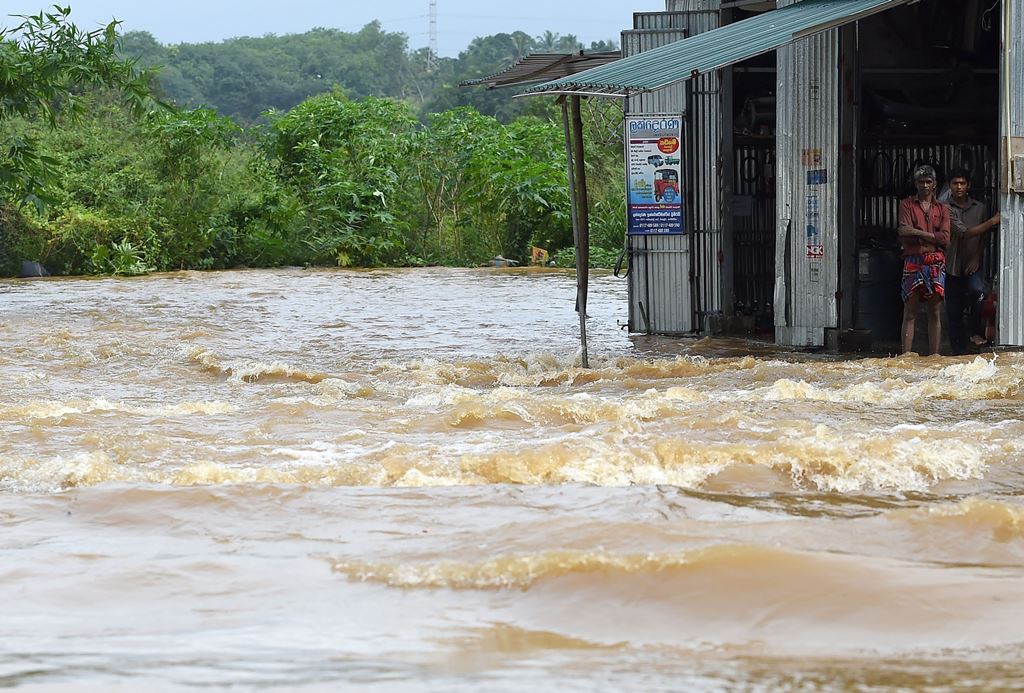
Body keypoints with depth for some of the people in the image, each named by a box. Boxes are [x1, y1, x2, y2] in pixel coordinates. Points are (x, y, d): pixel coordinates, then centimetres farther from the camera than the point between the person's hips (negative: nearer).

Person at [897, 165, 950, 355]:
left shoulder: (942, 209, 14)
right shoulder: (906, 205, 9)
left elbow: (945, 238, -1)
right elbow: (904, 236, -5)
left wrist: (917, 233, -7)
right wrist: (931, 237, -6)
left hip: (936, 263, 2)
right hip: (912, 262, -2)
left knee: (935, 313, 2)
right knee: (910, 313, -4)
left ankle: (934, 356, 4)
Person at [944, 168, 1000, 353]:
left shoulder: (979, 208, 7)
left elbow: (983, 237, 9)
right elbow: (964, 233, -15)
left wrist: (976, 258, -7)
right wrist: (992, 221, -19)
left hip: (971, 264, 1)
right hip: (952, 267, -1)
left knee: (977, 291, -29)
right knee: (953, 312, 1)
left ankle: (975, 331, -11)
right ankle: (959, 351, 11)